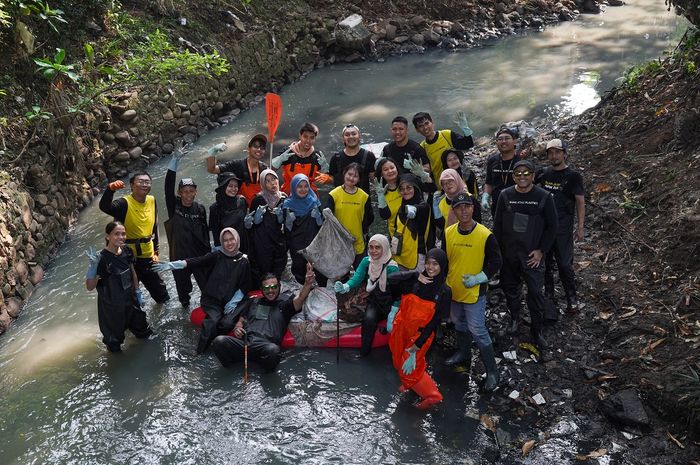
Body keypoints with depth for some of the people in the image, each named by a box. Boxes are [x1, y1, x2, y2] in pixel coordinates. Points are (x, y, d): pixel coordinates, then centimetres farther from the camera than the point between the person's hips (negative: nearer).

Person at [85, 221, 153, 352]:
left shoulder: (127, 251, -11)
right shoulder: (102, 259, -28)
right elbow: (89, 287, -29)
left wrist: (138, 292, 12)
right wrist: (93, 266, -42)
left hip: (130, 299, 6)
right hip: (112, 305, -6)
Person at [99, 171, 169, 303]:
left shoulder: (152, 201, 2)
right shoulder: (124, 203, -17)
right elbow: (104, 207, -39)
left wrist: (155, 251, 14)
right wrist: (110, 189, -56)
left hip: (148, 256, 6)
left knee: (160, 292, 21)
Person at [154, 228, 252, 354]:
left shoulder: (243, 261, 6)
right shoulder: (217, 256, 3)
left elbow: (245, 285, 7)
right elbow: (197, 261, -10)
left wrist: (233, 302, -7)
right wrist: (173, 265, -24)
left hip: (230, 302, 1)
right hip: (211, 299, -1)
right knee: (213, 320, -27)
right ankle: (200, 354, -17)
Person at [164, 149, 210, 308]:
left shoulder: (200, 209, -3)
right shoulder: (174, 206, -8)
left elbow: (205, 233, 6)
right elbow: (168, 187, -22)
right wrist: (175, 160, -30)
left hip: (199, 255, 0)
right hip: (179, 256, 0)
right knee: (182, 285, 19)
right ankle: (185, 303, 45)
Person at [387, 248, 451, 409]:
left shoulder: (444, 292, -12)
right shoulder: (414, 281, -9)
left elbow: (435, 320, -11)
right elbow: (391, 280, -19)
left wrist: (419, 343, -13)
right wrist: (417, 275, -21)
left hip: (420, 334, -3)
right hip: (401, 328, 4)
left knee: (410, 367, -1)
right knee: (399, 362, 19)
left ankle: (431, 395, 21)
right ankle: (410, 383, 48)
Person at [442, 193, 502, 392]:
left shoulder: (485, 235, -18)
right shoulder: (448, 233, -5)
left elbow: (496, 261, -9)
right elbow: (443, 259, 7)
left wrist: (478, 278, -18)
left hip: (474, 293, -5)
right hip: (452, 290, 5)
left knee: (477, 331, -4)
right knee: (459, 324, 23)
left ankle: (492, 371, 8)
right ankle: (463, 354, 47)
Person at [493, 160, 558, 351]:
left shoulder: (544, 197, -8)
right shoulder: (505, 195, -2)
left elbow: (551, 226, -2)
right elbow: (497, 225, 4)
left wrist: (541, 250, -7)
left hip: (532, 255, -2)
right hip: (508, 254, 3)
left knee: (536, 292, -3)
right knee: (510, 287, 16)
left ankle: (536, 331, 12)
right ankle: (514, 318, 40)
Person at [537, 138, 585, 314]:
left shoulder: (573, 176, -5)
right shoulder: (544, 173, 7)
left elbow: (580, 202, -4)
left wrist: (580, 227, -9)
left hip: (563, 228, -4)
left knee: (565, 264, -3)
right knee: (545, 262, 11)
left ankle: (571, 299, 9)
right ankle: (549, 295, 24)